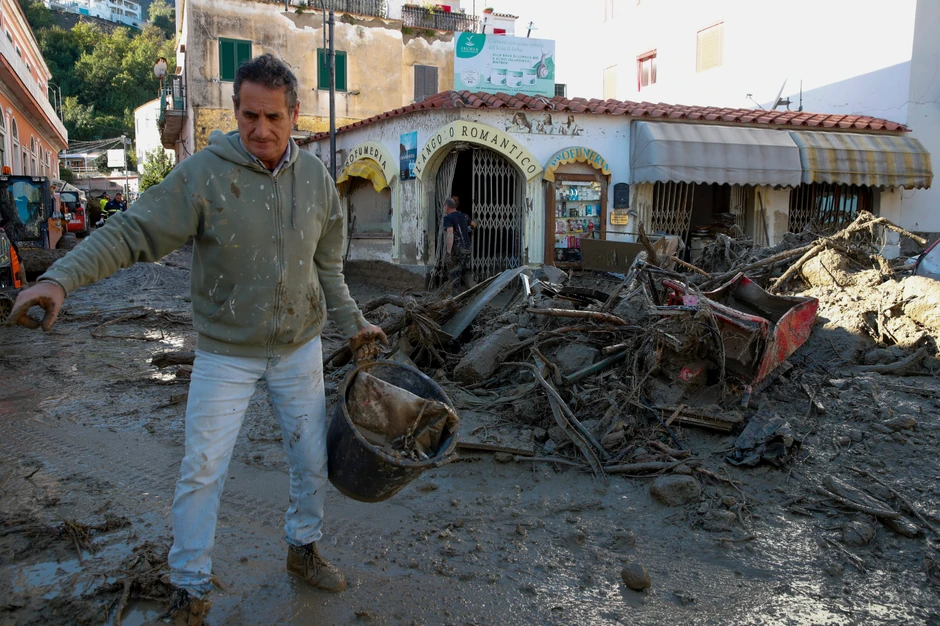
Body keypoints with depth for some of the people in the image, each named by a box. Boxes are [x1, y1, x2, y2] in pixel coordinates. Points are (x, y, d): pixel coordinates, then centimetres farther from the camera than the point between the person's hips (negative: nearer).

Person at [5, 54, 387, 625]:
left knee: (312, 459, 14)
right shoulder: (205, 173, -15)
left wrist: (354, 325, 9)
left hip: (300, 348, 4)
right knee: (203, 471, 1)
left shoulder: (317, 178, -2)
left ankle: (304, 548, 39)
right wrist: (60, 277, -32)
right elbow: (133, 231, -19)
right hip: (226, 352, -3)